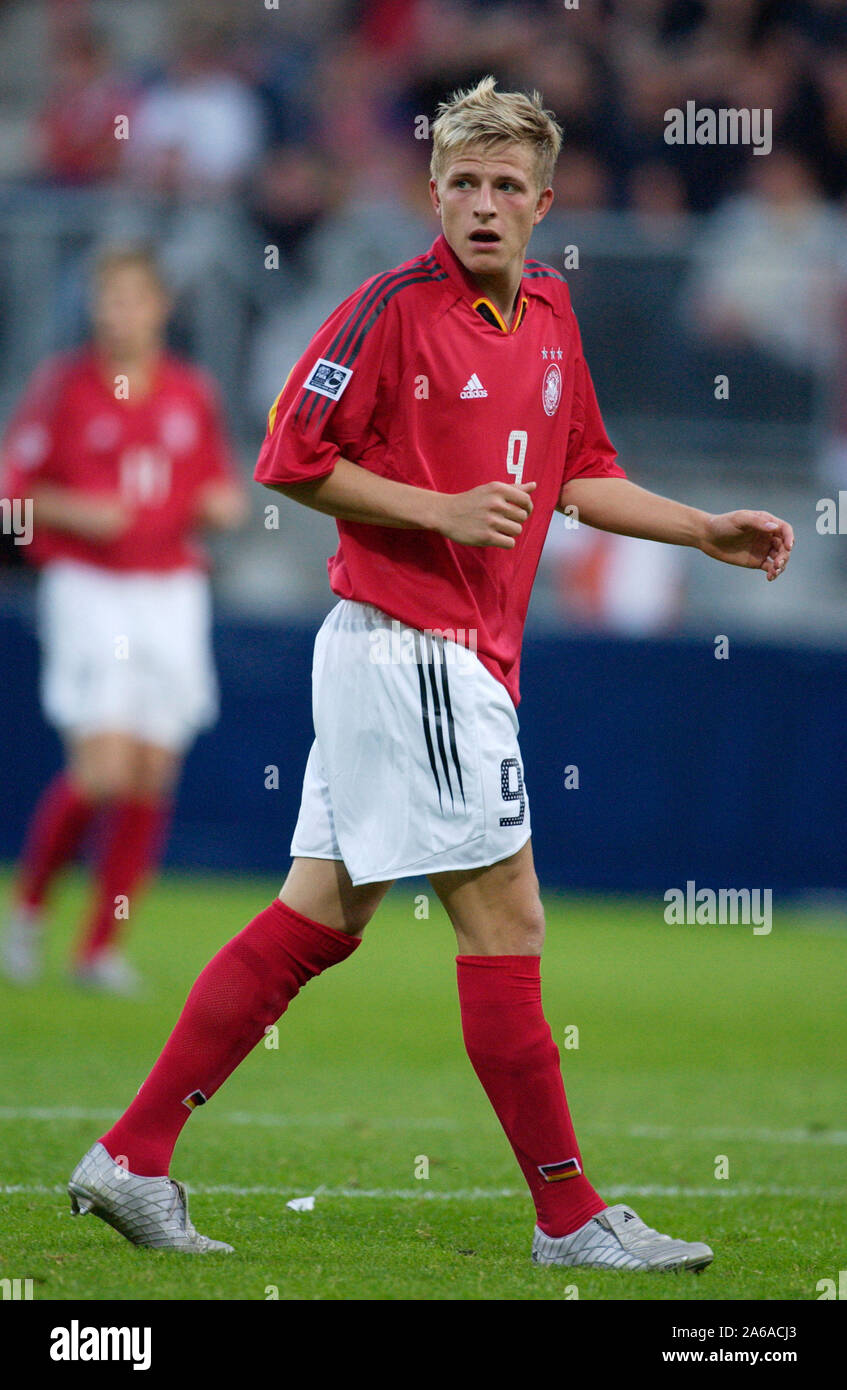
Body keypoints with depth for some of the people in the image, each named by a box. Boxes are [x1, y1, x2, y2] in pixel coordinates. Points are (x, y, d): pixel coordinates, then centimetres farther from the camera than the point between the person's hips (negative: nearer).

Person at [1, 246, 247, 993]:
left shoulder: (193, 393, 7)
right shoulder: (64, 385, -3)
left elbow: (218, 484, 18)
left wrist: (225, 502, -4)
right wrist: (73, 511, -18)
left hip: (173, 593, 4)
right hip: (87, 589, -4)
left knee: (151, 780, -1)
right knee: (103, 770, -15)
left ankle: (101, 946, 9)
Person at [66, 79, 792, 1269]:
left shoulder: (548, 312, 13)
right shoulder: (397, 307, -11)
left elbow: (581, 475, 24)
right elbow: (290, 457, -11)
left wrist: (712, 534, 16)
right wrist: (443, 512, -17)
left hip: (464, 657, 9)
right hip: (409, 646, -9)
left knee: (318, 920, 9)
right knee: (505, 918, -5)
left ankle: (134, 1159, 12)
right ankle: (570, 1217, 0)